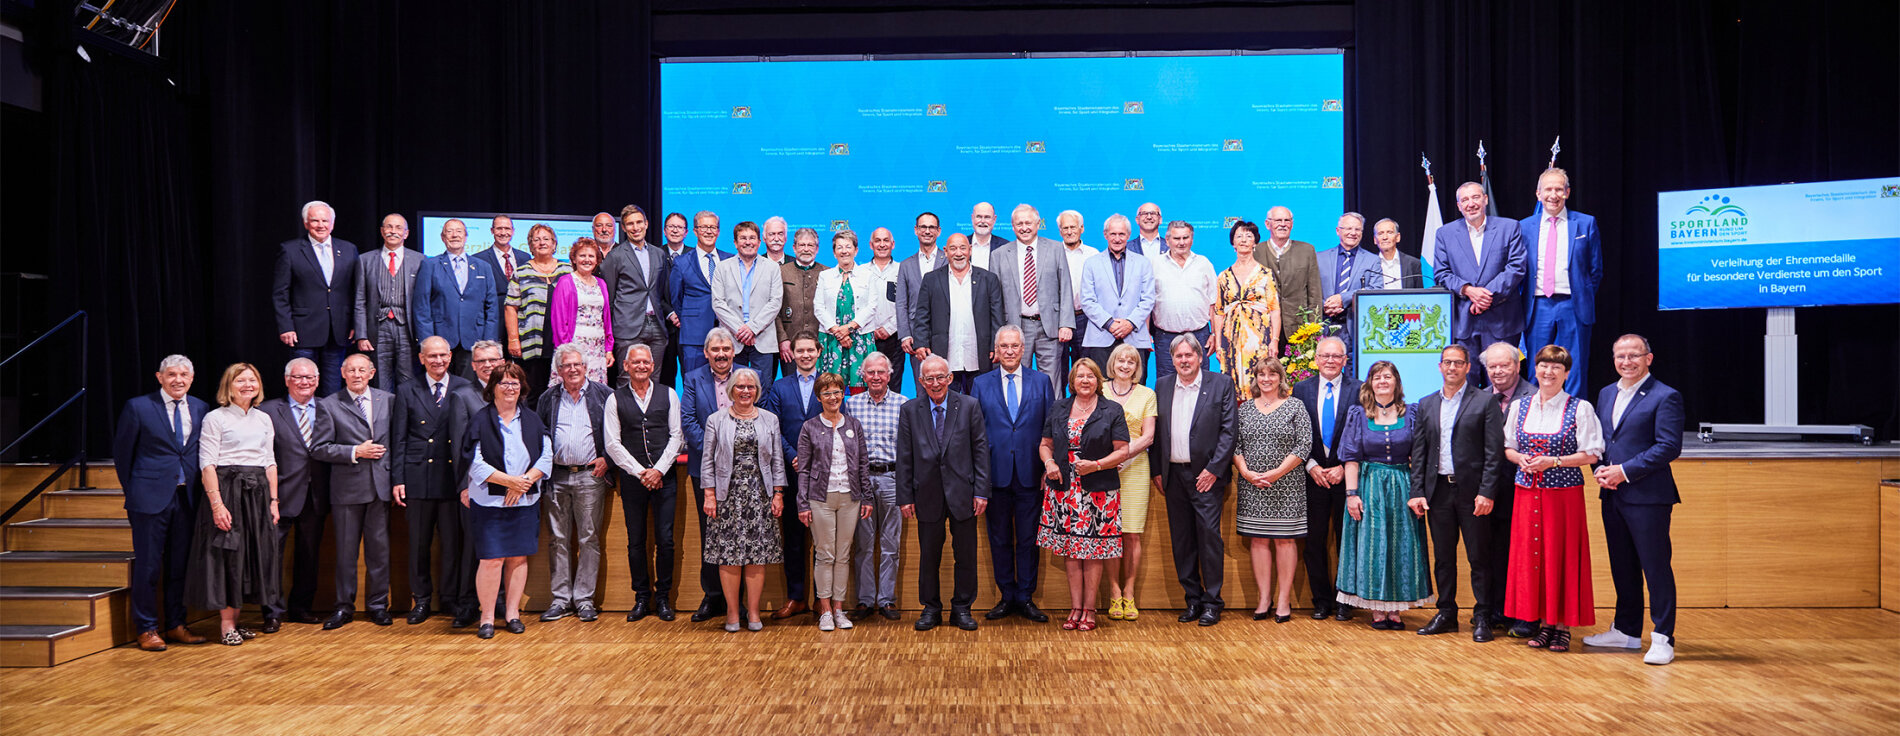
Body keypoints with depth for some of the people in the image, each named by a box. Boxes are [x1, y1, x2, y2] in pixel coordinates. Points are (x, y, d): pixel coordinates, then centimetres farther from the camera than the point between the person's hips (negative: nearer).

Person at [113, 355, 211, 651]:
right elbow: (122, 451, 3)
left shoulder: (200, 409, 8)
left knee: (180, 565, 10)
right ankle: (146, 629, 11)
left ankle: (175, 625, 20)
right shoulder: (138, 407, -3)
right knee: (148, 566, 1)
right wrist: (133, 491, 4)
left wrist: (198, 489, 5)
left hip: (187, 498, 4)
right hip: (151, 498, -4)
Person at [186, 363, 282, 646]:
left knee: (255, 554, 6)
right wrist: (216, 503, -18)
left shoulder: (264, 419, 14)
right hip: (227, 489, -6)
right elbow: (207, 464, -10)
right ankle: (225, 625, 5)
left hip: (258, 491, 6)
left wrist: (273, 500, 8)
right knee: (227, 555, -3)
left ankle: (235, 620, 17)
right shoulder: (215, 418, -4)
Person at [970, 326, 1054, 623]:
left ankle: (1025, 597, 14)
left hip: (1030, 475, 0)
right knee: (999, 539, 7)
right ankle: (1007, 596, 18)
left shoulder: (1041, 383, 6)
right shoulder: (981, 384, 6)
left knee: (1028, 539, 4)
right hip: (995, 474, 1)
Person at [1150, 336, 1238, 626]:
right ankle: (1193, 599, 17)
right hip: (1173, 475, 4)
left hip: (1206, 474, -4)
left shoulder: (1221, 384, -1)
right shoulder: (1162, 386, 10)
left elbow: (1228, 430, -4)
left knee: (1209, 537, -5)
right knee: (1181, 540, 7)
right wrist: (1156, 472, 6)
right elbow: (1155, 432, 12)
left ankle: (1212, 601, 4)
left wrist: (1214, 469, -11)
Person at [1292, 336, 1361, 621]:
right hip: (1313, 476, 2)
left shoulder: (1358, 389, 0)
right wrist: (1312, 466, -6)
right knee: (1315, 541, 4)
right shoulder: (1301, 390, 7)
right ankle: (1321, 600, 14)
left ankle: (1343, 600, 12)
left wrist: (1344, 468, -9)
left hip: (1346, 474, -2)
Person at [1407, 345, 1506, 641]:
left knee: (1479, 558, 1)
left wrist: (1486, 492, -13)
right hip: (1438, 491, 4)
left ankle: (1482, 617, 10)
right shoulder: (1426, 404, 12)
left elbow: (1494, 452, -6)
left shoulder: (1485, 403, -1)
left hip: (1471, 491, -4)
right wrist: (1417, 491, 3)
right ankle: (1446, 614, 19)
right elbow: (1418, 451, 11)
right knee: (1443, 557, 10)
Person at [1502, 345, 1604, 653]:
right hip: (1528, 492, 4)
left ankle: (1563, 626, 7)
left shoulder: (1580, 409, -2)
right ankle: (1544, 623, 15)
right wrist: (1521, 459, -5)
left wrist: (1554, 461, -15)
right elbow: (1508, 448, 16)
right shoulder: (1519, 407, 10)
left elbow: (1591, 454, -5)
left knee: (1562, 557, -2)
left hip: (1564, 492, -4)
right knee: (1531, 555, 5)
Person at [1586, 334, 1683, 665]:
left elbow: (1670, 447, -14)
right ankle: (1626, 631, 24)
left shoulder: (1665, 397, -7)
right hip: (1612, 495, 7)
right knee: (1622, 567, 14)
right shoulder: (1606, 394, 15)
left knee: (1655, 566, -3)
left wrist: (1624, 471, -16)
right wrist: (1600, 468, 0)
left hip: (1647, 496, -7)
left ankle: (1663, 639, 4)